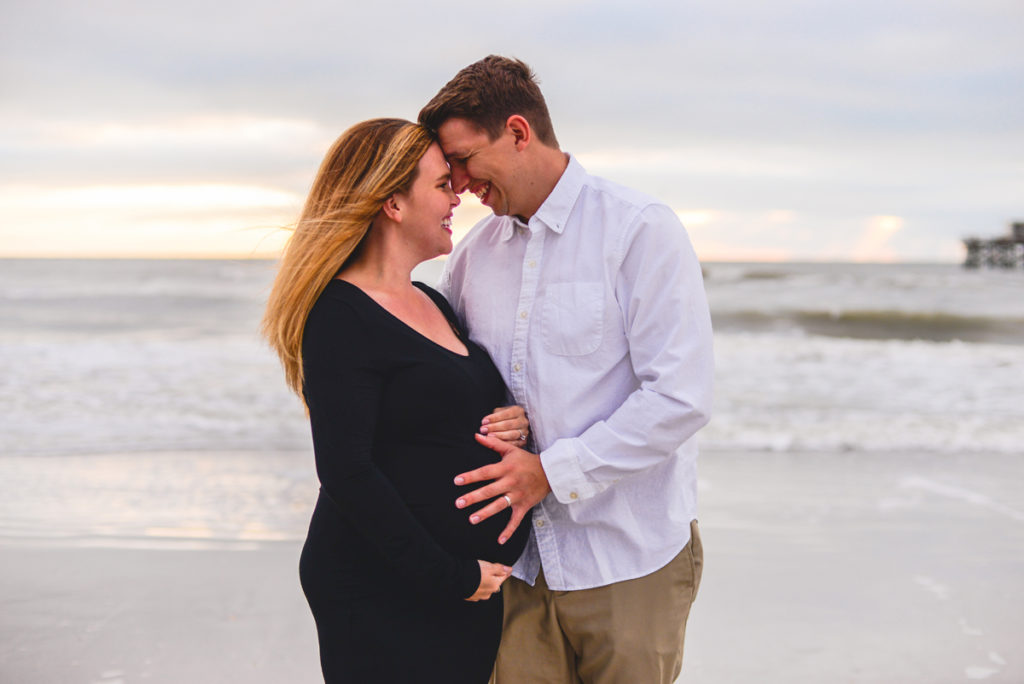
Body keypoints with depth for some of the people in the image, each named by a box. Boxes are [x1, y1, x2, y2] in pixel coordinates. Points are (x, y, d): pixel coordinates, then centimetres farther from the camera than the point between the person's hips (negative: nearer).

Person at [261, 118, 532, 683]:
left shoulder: (433, 304, 13)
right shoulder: (341, 314, -13)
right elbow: (346, 472, -20)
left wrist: (513, 426, 0)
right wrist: (448, 577, -18)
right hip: (382, 596, -8)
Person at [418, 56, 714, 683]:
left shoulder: (640, 231, -8)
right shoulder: (475, 252, 10)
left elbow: (681, 398, -16)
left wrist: (551, 471, -16)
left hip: (629, 561, -4)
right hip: (518, 558, 5)